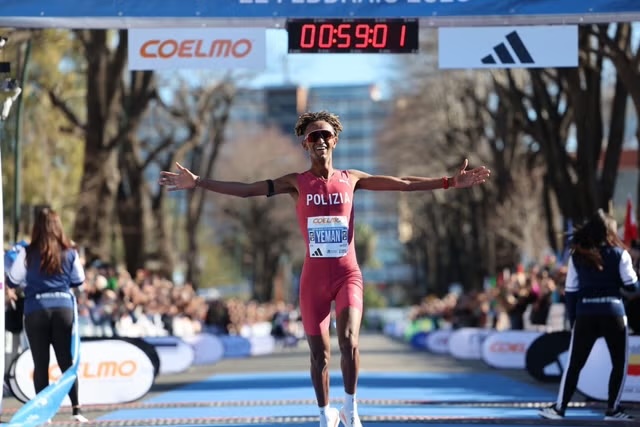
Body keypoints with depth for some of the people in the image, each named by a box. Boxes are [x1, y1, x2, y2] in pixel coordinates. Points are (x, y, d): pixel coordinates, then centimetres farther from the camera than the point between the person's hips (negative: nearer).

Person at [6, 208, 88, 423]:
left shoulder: (28, 253, -6)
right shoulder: (69, 253, 1)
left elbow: (12, 281, -1)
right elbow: (79, 280, 11)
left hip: (36, 310, -2)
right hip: (63, 308, 2)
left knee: (40, 363, 5)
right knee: (66, 361, 10)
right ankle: (76, 408, 4)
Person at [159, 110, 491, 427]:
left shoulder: (351, 179, 4)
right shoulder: (296, 182, 1)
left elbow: (403, 184, 4)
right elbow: (246, 190, -5)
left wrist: (449, 182, -2)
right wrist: (197, 182, -13)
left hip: (348, 275, 0)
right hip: (314, 279, 0)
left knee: (349, 340, -21)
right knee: (319, 354, 5)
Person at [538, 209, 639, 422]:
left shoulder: (577, 256, 5)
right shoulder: (618, 253, -1)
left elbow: (570, 291, 5)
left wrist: (573, 321, 12)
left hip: (585, 314, 2)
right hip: (612, 312, -2)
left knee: (574, 364, 9)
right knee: (620, 363, 11)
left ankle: (559, 408, 8)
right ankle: (613, 409, 9)